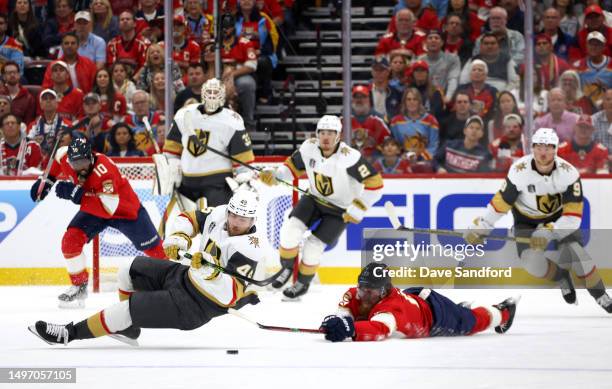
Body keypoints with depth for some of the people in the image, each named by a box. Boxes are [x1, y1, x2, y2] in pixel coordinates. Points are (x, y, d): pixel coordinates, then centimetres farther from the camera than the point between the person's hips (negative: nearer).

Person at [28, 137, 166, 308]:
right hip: (93, 210, 5)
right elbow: (59, 155, 8)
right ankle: (79, 286, -1)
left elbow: (108, 208, -44)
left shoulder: (105, 171, -39)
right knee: (70, 241, -13)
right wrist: (46, 179, 2)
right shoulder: (66, 158, -20)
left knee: (152, 247, -3)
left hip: (125, 208, -5)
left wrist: (78, 195, -46)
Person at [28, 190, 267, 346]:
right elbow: (190, 219, 12)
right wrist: (178, 238, -8)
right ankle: (128, 329, 23)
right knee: (130, 271, 11)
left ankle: (71, 333, 3)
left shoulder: (249, 248, -28)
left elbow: (231, 295, -35)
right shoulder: (220, 215, -6)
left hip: (196, 305, -8)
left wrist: (208, 270, -47)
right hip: (185, 276, 8)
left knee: (128, 309, -12)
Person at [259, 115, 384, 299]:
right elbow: (293, 166, 2)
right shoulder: (309, 148, -16)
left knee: (313, 245, -7)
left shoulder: (349, 157, -33)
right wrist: (274, 176, -17)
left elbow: (375, 184, -30)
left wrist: (356, 211, -24)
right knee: (291, 229, -14)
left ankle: (303, 283, 20)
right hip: (314, 198, 4)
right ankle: (287, 269, 12)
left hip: (340, 209, -4)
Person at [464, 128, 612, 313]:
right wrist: (479, 228, -15)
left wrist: (548, 232, -42)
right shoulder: (519, 171, -28)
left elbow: (573, 215, -29)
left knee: (576, 252, -22)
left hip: (559, 217, 0)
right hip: (527, 220, 0)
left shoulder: (569, 173, -27)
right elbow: (501, 202, -15)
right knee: (532, 262, -22)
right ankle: (561, 277, 10)